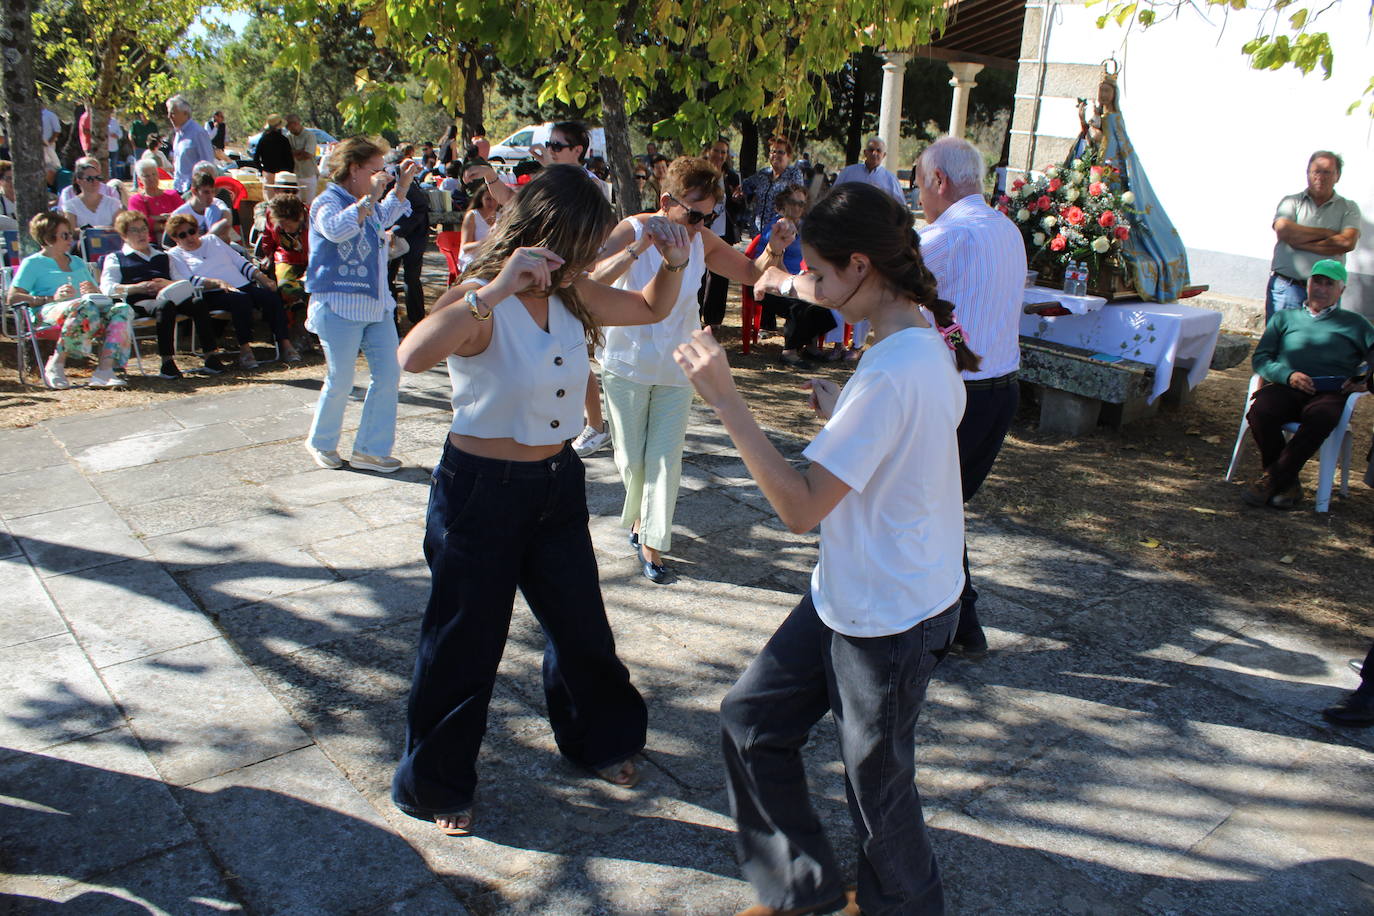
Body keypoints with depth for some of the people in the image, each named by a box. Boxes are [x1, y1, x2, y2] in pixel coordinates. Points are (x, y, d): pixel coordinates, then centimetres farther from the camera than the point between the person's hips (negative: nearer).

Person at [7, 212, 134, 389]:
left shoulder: (78, 262, 33)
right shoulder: (33, 263, 14)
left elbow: (99, 294, 31)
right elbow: (13, 298, 2)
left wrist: (93, 292, 5)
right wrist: (51, 298, -12)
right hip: (48, 312, -5)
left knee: (121, 309, -28)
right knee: (84, 308, -41)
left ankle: (104, 371, -40)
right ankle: (56, 364, -26)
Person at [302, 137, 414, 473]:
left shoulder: (368, 204, 16)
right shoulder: (327, 202, -10)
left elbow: (385, 218, 39)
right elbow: (336, 230, -33)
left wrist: (402, 185, 28)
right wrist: (369, 198, -27)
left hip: (377, 305, 9)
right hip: (340, 305, -8)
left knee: (388, 375, 4)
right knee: (341, 380, -1)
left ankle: (371, 449, 14)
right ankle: (321, 442, 23)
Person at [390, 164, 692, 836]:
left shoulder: (572, 296, 0)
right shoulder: (480, 303, -21)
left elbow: (652, 309, 14)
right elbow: (412, 356, -41)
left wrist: (673, 260, -5)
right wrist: (497, 289, -45)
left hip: (556, 486, 7)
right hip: (481, 492, -6)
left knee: (583, 628, 21)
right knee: (464, 647, 9)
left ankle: (596, 738, 48)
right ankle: (434, 785, 32)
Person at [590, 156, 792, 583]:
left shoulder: (703, 241, -5)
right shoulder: (633, 231, -17)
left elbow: (752, 273, 4)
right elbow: (593, 279, -33)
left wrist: (774, 248, -16)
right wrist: (639, 248, -47)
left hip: (676, 370, 2)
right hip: (627, 366, -2)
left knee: (665, 459, 0)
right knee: (632, 459, 12)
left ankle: (652, 543, 11)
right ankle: (639, 518, 40)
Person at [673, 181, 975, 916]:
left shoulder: (891, 373, -29)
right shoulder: (927, 339, 1)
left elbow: (800, 507, -29)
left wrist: (726, 401, -28)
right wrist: (835, 411, 0)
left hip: (889, 615, -9)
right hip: (849, 592, 9)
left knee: (876, 780, 14)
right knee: (751, 718, 15)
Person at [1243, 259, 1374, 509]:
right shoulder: (1285, 317, 27)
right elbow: (1259, 358, 14)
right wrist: (1288, 375, -5)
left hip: (1331, 393, -1)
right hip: (1285, 388, 1)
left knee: (1320, 416, -38)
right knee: (1260, 411, -35)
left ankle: (1272, 479, -30)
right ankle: (1288, 483, -20)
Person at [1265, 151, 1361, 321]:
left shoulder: (1349, 208, 10)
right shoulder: (1291, 202, 9)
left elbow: (1348, 242, -8)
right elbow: (1283, 230, -12)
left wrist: (1300, 243, -8)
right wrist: (1328, 233, -6)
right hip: (1285, 287, 0)